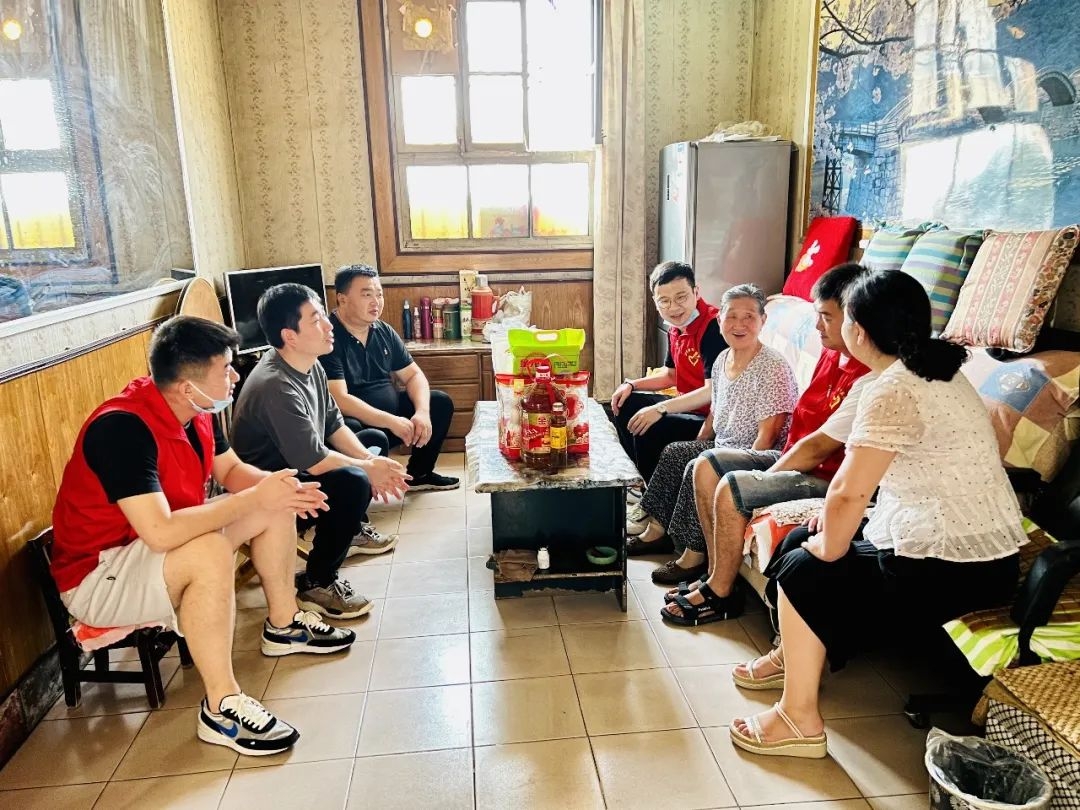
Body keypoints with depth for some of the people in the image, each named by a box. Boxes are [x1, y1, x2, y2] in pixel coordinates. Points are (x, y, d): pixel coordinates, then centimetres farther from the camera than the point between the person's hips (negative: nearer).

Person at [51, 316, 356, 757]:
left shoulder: (197, 411, -6)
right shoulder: (122, 426, -32)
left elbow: (231, 470, 8)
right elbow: (161, 532, -40)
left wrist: (279, 488, -14)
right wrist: (256, 497, -33)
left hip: (162, 545, 9)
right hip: (97, 575, -9)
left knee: (276, 511, 3)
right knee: (209, 552, -37)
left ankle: (283, 625, 18)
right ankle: (222, 707, -24)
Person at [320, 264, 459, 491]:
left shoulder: (384, 332, 5)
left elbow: (414, 375, 8)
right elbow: (339, 400, -27)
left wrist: (422, 412, -12)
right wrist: (391, 422, -29)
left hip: (390, 412, 9)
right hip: (355, 423, -8)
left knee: (440, 402, 8)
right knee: (376, 439, -39)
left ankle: (419, 474, 23)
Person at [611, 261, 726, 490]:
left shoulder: (712, 326, -24)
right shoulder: (676, 328, 5)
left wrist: (660, 408, -30)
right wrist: (631, 385, 9)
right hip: (690, 407, 10)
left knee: (649, 429, -24)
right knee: (626, 404, 13)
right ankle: (641, 475, 25)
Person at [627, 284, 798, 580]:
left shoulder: (773, 369, -19)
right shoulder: (723, 359, 6)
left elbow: (767, 436, -21)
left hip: (762, 457, -9)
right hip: (723, 447, 9)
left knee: (698, 469, -24)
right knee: (674, 453, 5)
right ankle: (655, 527, 15)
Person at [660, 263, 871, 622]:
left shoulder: (868, 378, -23)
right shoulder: (831, 354, 7)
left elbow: (819, 446, -23)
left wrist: (764, 476, -13)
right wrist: (782, 459, 0)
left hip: (828, 478, -10)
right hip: (798, 458, 10)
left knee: (732, 487, -25)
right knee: (706, 465, 1)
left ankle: (721, 593, -5)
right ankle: (717, 572, 6)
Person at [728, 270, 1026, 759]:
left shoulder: (893, 390, -24)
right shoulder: (937, 370, 8)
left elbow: (849, 491, -27)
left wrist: (829, 548, -8)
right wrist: (838, 518, 7)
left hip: (952, 571, -9)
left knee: (803, 571, -2)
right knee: (801, 538, 15)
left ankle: (799, 719, 10)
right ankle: (794, 656, 37)